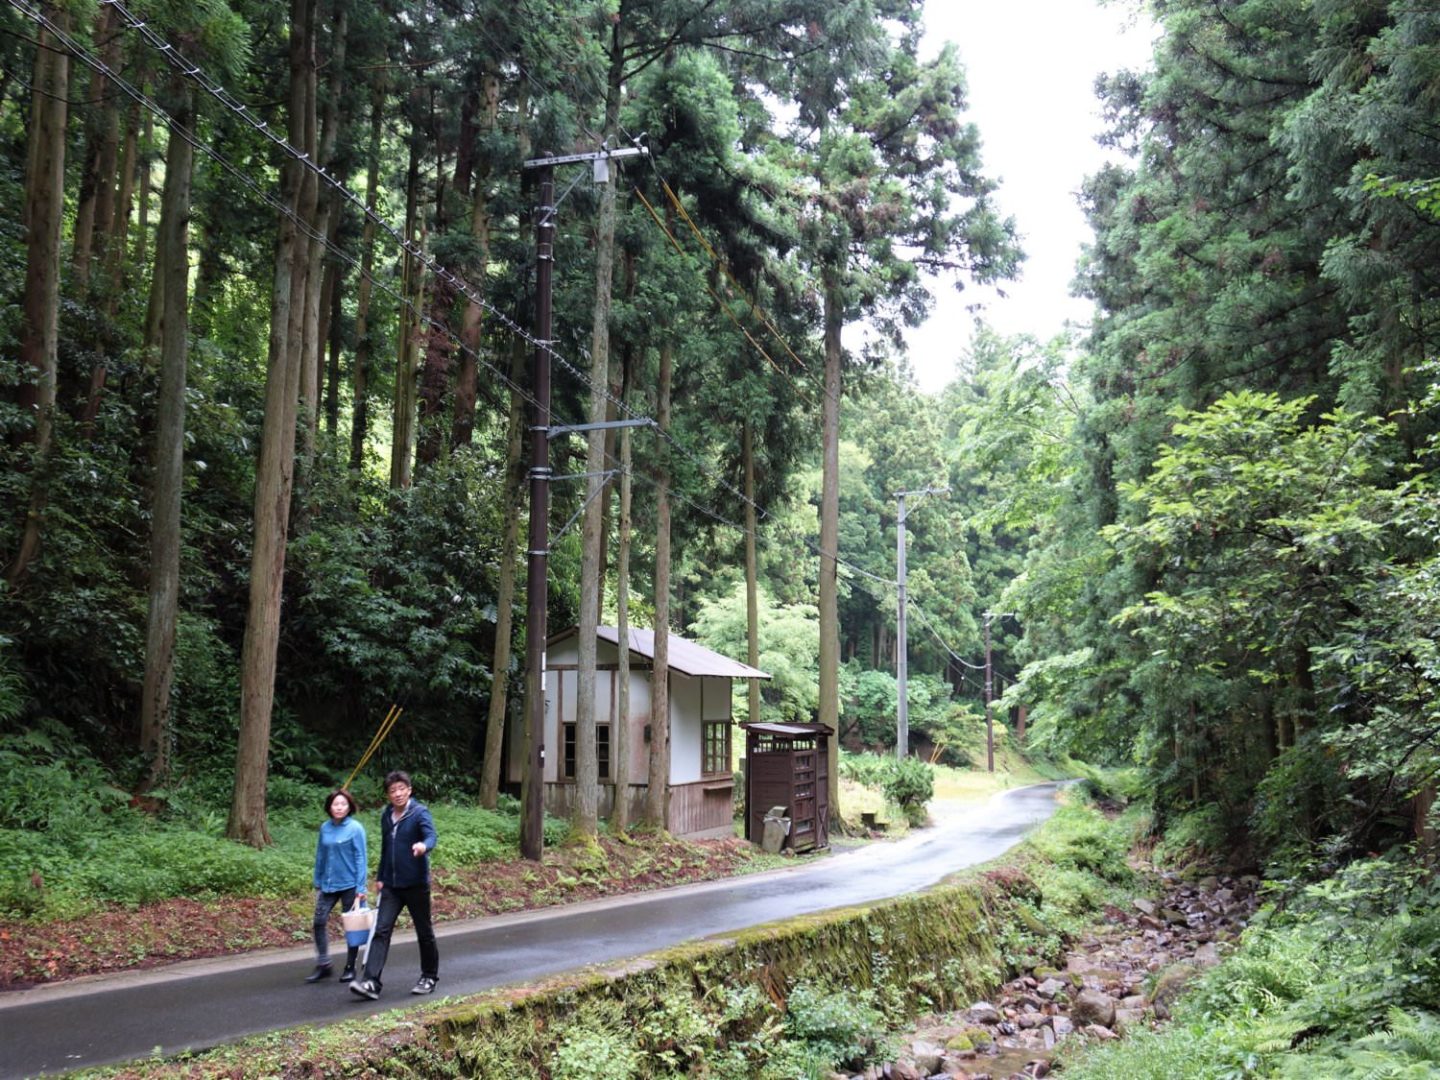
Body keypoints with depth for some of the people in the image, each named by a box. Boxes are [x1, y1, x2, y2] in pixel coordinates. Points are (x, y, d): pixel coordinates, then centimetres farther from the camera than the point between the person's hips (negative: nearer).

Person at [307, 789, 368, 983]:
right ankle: (323, 965, 12)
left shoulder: (355, 828, -10)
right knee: (319, 922, -2)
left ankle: (350, 967, 18)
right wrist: (317, 882, 11)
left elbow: (360, 858, -10)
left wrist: (360, 887, -12)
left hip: (349, 885, -4)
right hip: (328, 885, 4)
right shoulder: (325, 828, 2)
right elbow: (320, 856, 10)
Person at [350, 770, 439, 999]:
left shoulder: (419, 812, -11)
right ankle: (372, 982, -9)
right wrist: (380, 877, 21)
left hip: (416, 884, -5)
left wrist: (424, 845, -52)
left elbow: (431, 835, -29)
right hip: (391, 885, 5)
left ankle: (429, 977, 25)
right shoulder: (386, 816, 8)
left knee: (424, 932, 9)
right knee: (381, 931, -5)